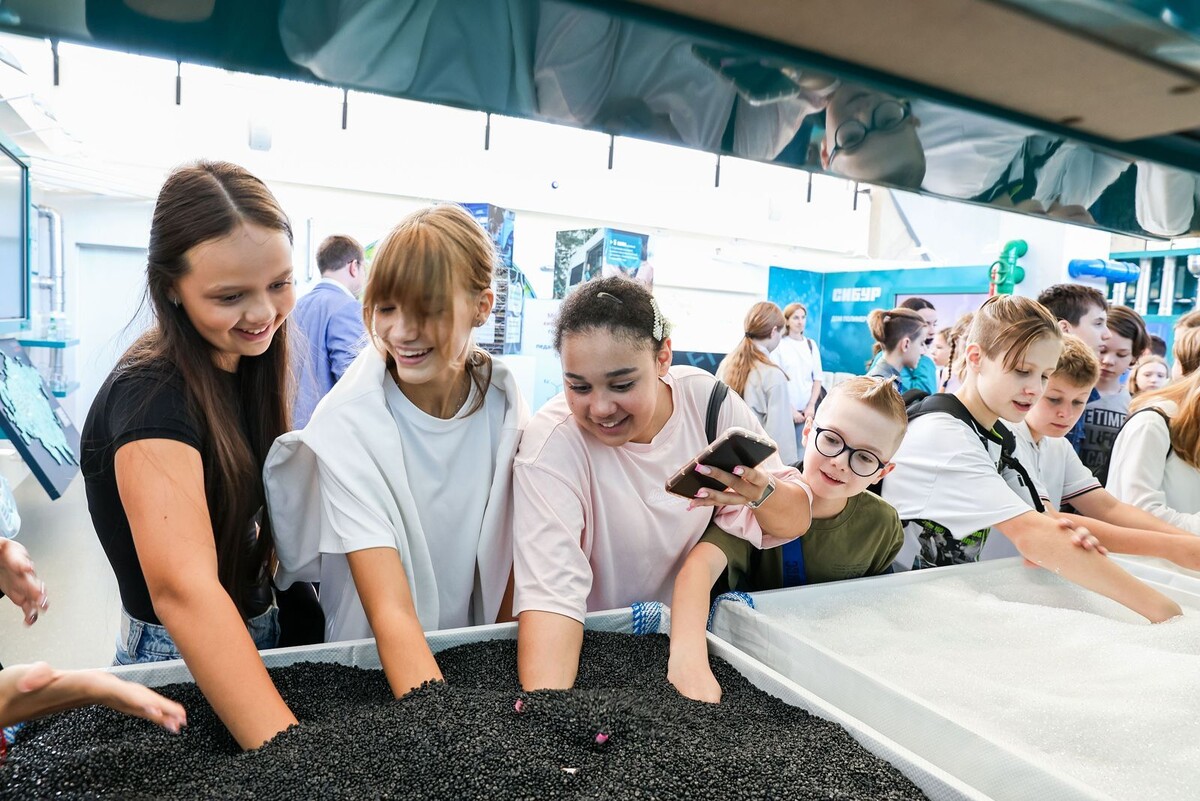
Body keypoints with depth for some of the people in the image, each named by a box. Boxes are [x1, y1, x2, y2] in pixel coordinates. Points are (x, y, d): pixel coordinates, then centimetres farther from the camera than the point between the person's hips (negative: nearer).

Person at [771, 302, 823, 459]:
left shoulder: (811, 344, 11)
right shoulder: (779, 345, -3)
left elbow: (818, 377, 11)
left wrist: (811, 405, -1)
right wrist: (790, 409, -10)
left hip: (806, 408, 4)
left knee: (802, 453, 1)